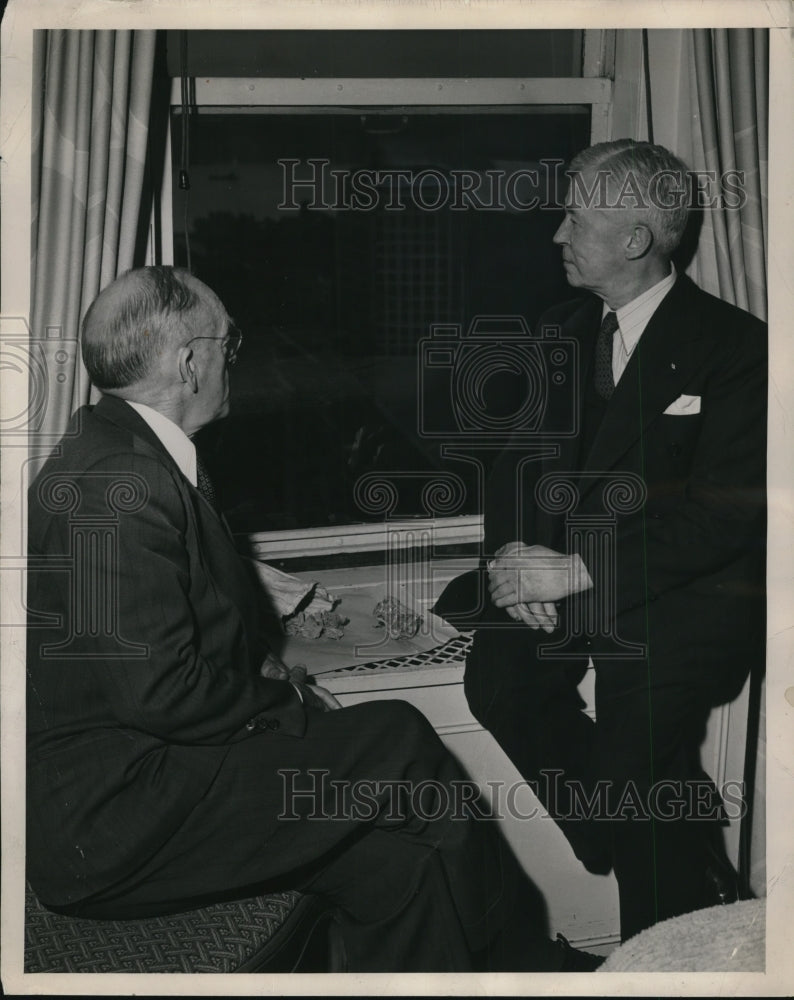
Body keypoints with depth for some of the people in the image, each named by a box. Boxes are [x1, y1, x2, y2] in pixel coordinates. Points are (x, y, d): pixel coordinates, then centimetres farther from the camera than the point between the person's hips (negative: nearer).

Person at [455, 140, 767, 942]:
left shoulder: (735, 346, -7)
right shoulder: (558, 333, 13)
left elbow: (720, 515, -16)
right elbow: (513, 462, 11)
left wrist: (576, 571, -22)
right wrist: (522, 561, -10)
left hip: (687, 591, -5)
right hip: (566, 578, 5)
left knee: (638, 731, -26)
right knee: (497, 678, -23)